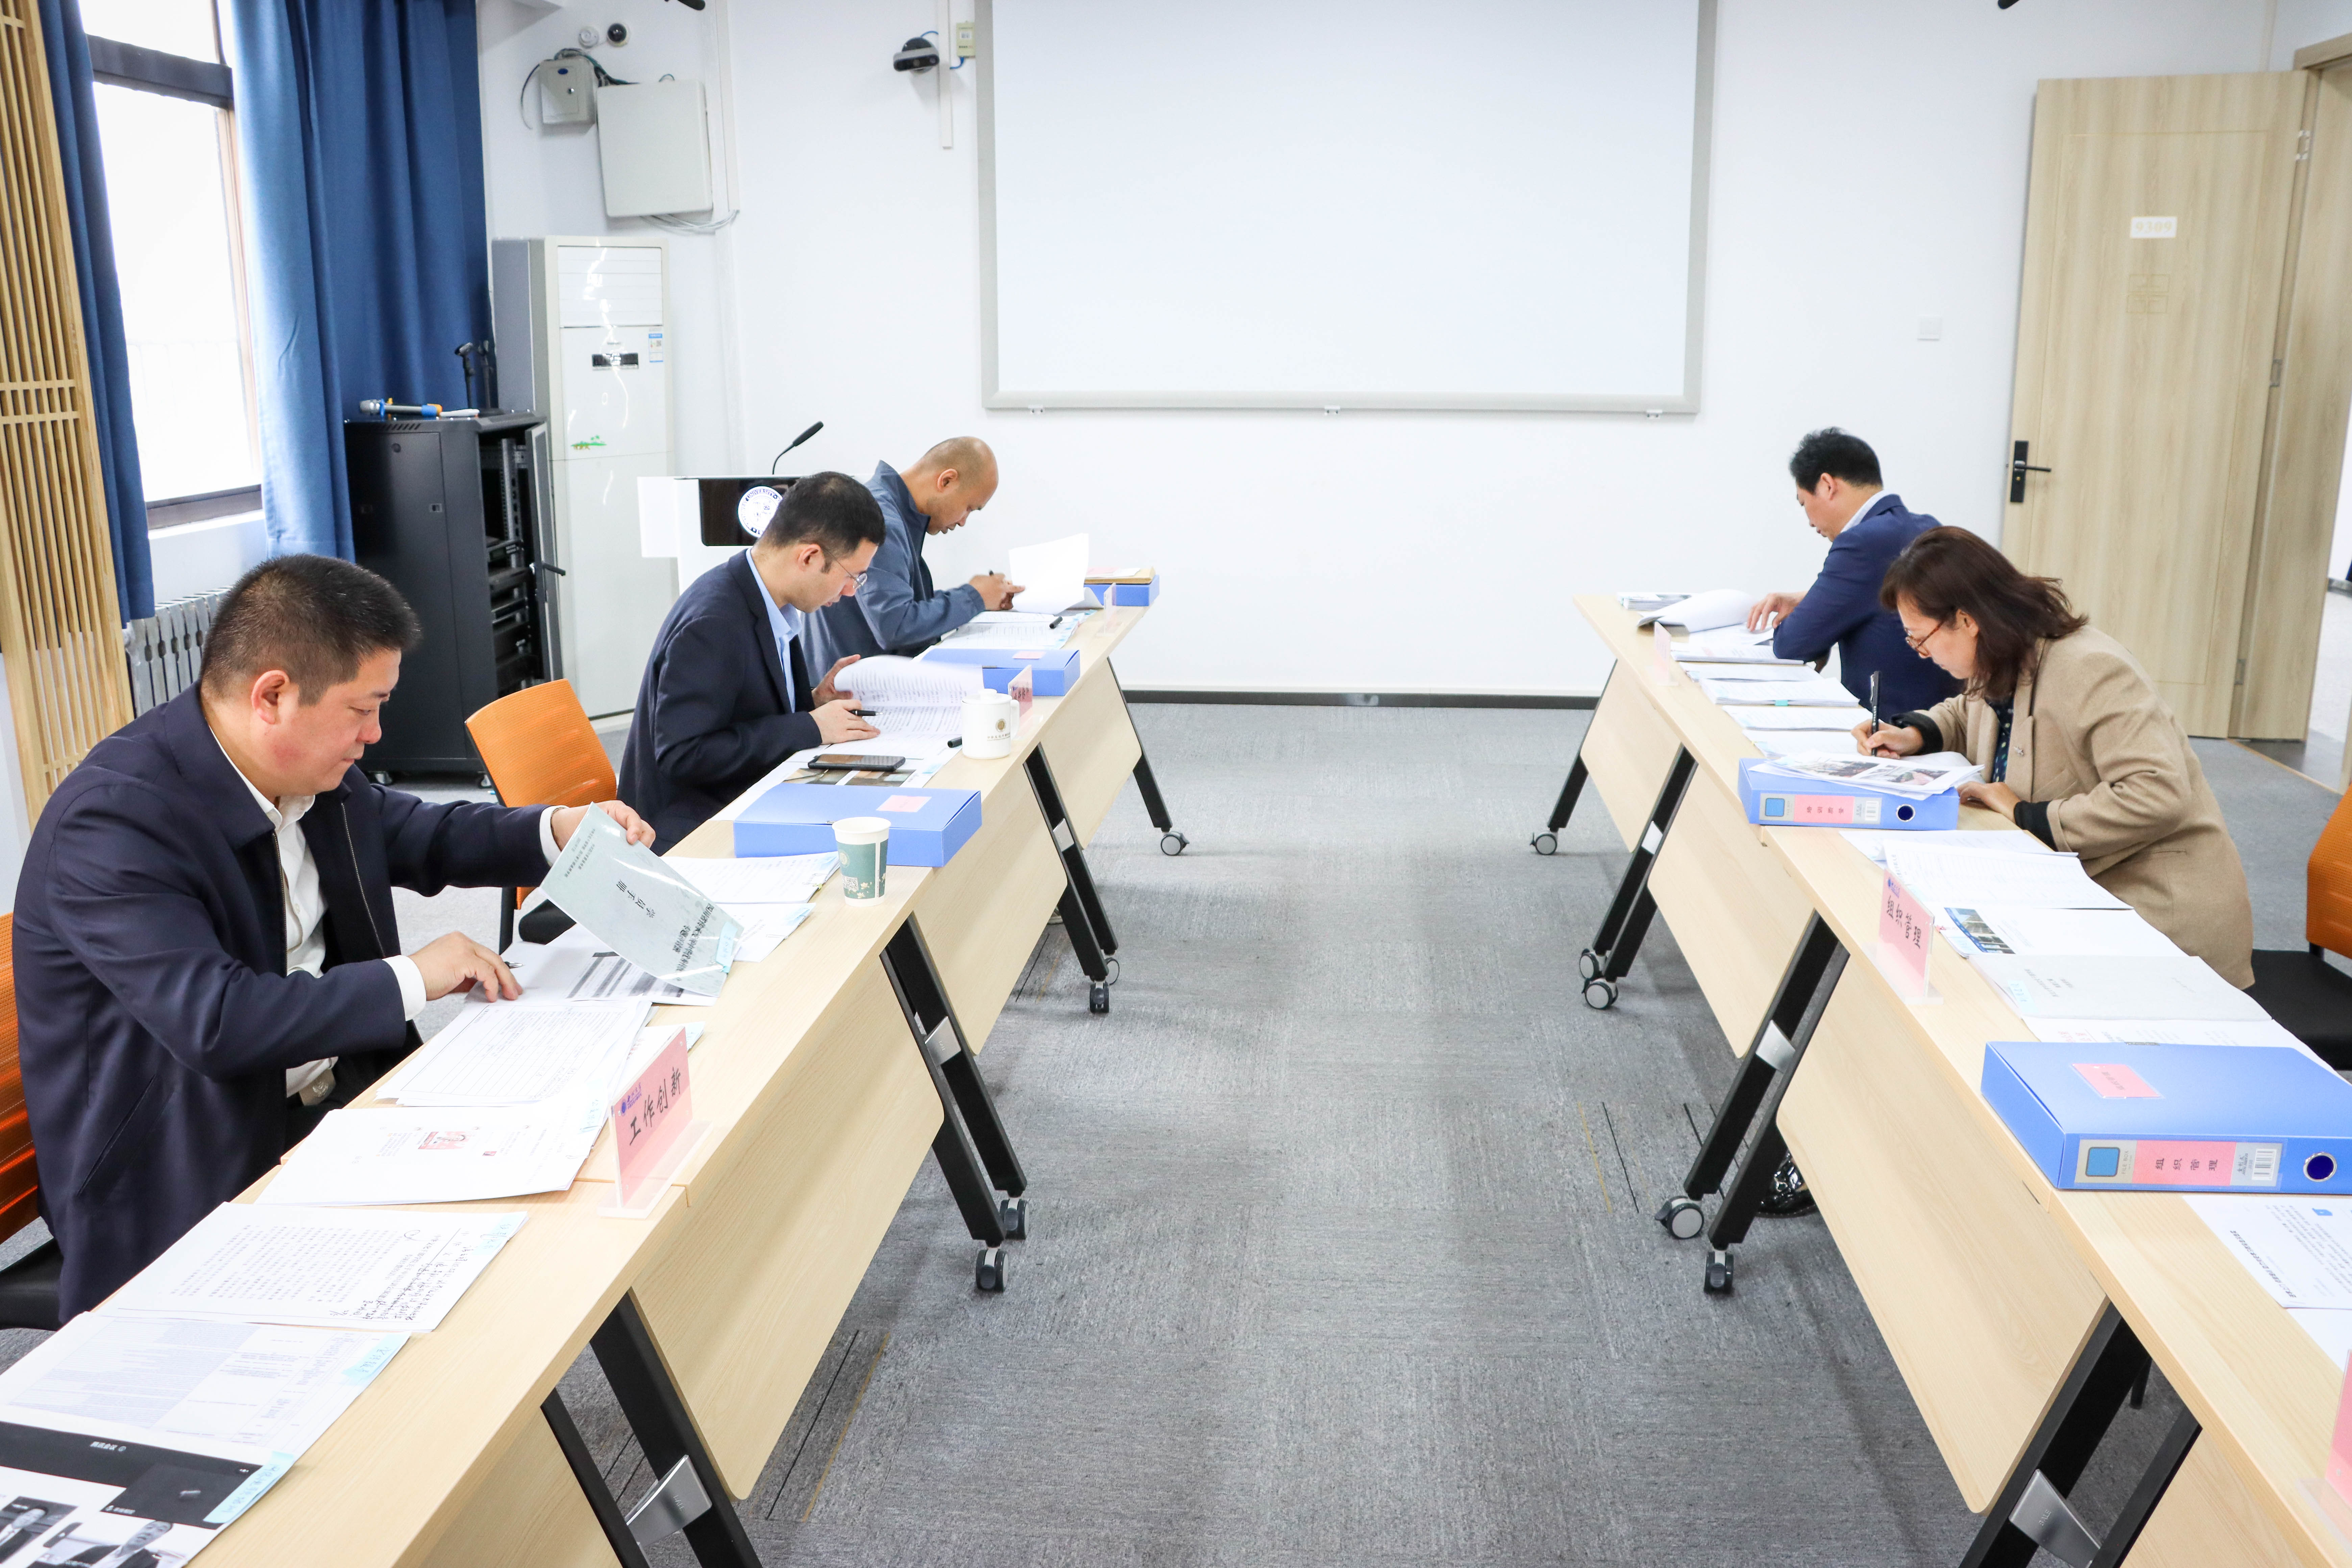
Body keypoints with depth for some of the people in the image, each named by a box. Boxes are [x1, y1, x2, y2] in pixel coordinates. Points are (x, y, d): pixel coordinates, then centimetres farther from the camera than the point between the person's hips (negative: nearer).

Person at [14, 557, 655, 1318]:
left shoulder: (306, 767, 1)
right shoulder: (110, 822, -23)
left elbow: (415, 835, 20)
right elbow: (213, 1020, -32)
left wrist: (557, 831, 5)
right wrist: (411, 977, -24)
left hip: (336, 1093, 8)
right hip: (190, 1179, -8)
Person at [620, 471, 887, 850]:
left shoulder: (770, 603, 4)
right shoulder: (712, 623, -23)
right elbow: (683, 754, -26)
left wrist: (812, 702, 0)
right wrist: (810, 727, -21)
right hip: (689, 828, -9)